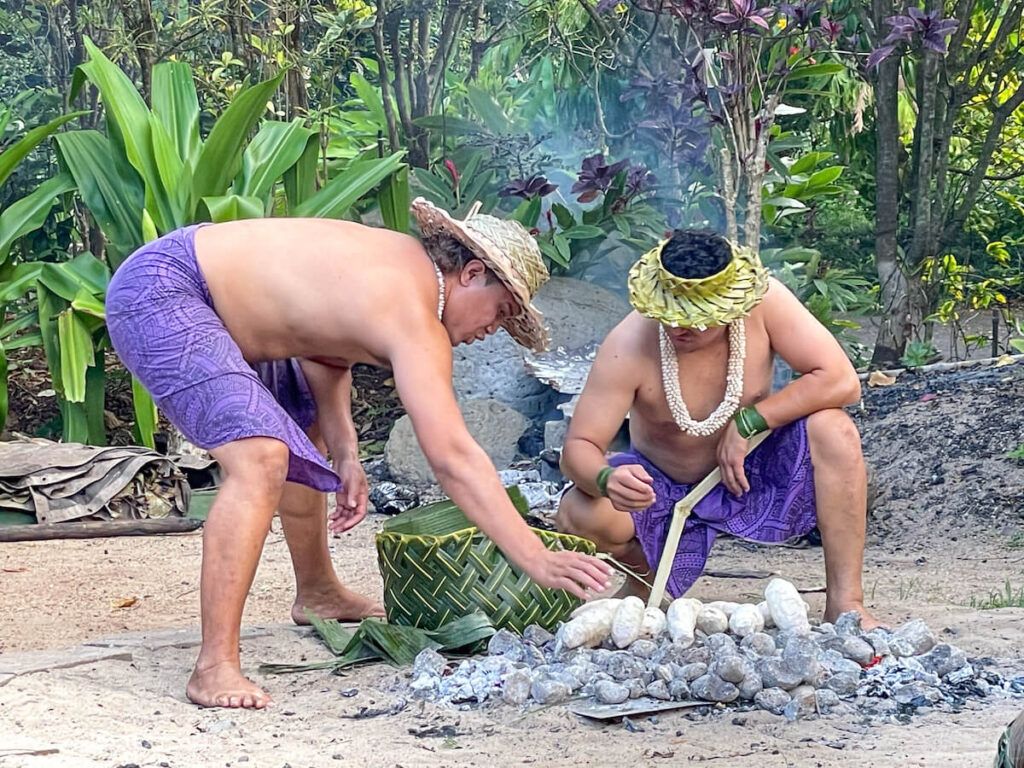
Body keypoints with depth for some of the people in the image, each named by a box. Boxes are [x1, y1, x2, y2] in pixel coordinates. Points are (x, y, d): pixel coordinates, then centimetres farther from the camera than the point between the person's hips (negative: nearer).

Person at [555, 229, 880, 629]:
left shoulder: (763, 302, -23)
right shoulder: (628, 346, -27)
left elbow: (841, 382, -23)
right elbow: (579, 446, -24)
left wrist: (748, 422, -26)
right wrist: (606, 479, -48)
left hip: (752, 474, 1)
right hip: (662, 487, -1)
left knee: (833, 430, -28)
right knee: (578, 516, -30)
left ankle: (845, 603, -21)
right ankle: (646, 573, 6)